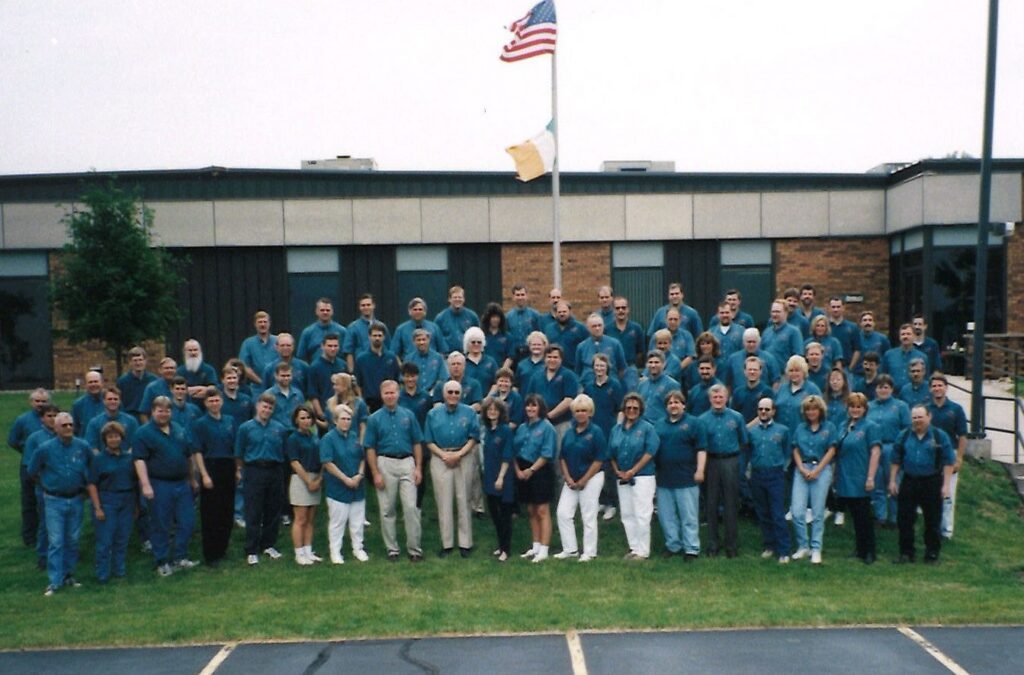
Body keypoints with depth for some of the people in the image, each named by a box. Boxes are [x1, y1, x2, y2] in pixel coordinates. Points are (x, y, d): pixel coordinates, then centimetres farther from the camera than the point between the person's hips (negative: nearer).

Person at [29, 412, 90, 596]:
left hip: (76, 500, 2)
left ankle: (69, 575, 25)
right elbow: (32, 472, 5)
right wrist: (48, 483, 12)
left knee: (73, 540, 11)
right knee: (56, 542, -4)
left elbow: (89, 469, 10)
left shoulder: (83, 447, -7)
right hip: (54, 501, -2)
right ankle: (54, 581, 0)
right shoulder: (45, 449, -12)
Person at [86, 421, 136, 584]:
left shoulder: (128, 456, 7)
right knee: (105, 540, 0)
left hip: (127, 501, 4)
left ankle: (119, 569, 22)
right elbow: (92, 484, -6)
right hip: (107, 501, -4)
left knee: (122, 538, 9)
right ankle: (102, 574, 9)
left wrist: (135, 504, 12)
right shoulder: (98, 458, -4)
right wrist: (97, 508, -12)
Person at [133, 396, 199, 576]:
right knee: (161, 526, 3)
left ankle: (180, 557, 19)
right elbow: (139, 460, -13)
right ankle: (162, 563, 14)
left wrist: (192, 479, 20)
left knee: (187, 522, 6)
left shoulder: (180, 430, 11)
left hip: (182, 483, 5)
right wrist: (146, 485, -21)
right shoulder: (144, 433, -6)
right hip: (159, 485, -5)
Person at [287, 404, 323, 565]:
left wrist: (319, 479, -2)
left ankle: (308, 552, 15)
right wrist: (309, 482, -13)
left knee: (310, 520, 9)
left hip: (316, 480, 6)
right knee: (300, 520, -3)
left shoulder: (315, 438, 12)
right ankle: (299, 554, 2)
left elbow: (321, 460, 12)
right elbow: (295, 463, -11)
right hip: (300, 479, -6)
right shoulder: (293, 438, -5)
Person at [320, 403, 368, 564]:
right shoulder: (328, 438, -9)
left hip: (357, 487, 5)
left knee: (357, 520, 12)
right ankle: (335, 552, 16)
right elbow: (327, 463, -14)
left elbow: (363, 458, 11)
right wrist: (346, 479, -16)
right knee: (337, 522, 4)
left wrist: (360, 475, -7)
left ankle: (358, 548, 25)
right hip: (337, 488, -4)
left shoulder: (355, 436, 6)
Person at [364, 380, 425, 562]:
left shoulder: (408, 415, 5)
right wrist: (376, 473, -6)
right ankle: (392, 549, 17)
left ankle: (414, 548, 4)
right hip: (385, 464, 0)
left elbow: (417, 443, 7)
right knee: (387, 510, 6)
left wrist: (418, 468, 0)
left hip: (407, 463, 0)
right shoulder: (375, 419, 2)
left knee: (411, 507, -4)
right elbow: (370, 448, 0)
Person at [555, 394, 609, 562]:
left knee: (589, 516, -1)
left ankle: (589, 552, 11)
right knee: (562, 513, 1)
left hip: (591, 479, -6)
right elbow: (563, 457, 11)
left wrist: (583, 480, -12)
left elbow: (600, 459, -11)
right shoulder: (569, 433, 8)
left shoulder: (596, 432, -8)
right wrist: (568, 478, -3)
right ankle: (570, 549, 13)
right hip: (571, 480, 6)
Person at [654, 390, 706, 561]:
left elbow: (701, 449, -5)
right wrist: (653, 471, 13)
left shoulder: (693, 423, 0)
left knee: (689, 515, -1)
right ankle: (672, 545, 22)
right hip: (663, 478, 5)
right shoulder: (659, 425, 14)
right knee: (666, 515, 10)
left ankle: (691, 548, 5)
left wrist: (700, 470, -13)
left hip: (686, 478, -5)